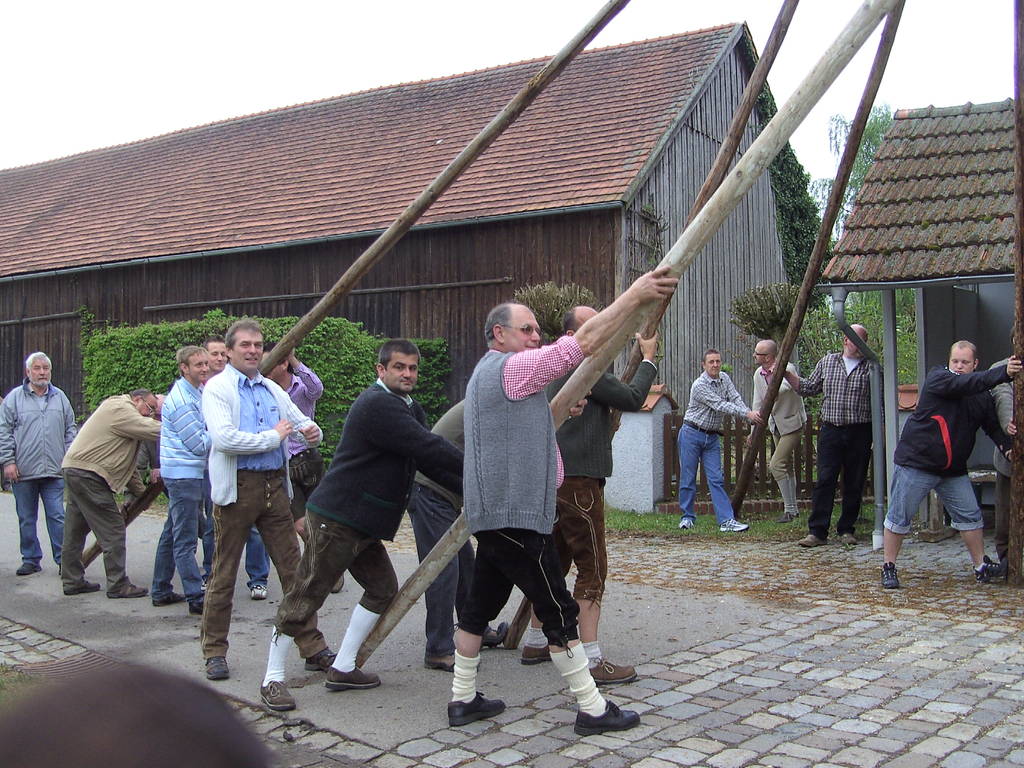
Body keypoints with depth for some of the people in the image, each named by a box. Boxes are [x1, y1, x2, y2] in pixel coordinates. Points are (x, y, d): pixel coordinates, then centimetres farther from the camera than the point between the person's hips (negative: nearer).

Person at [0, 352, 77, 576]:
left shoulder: (60, 398, 10)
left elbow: (70, 431, 16)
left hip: (54, 471, 1)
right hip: (23, 472, -1)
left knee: (57, 516, 0)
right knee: (26, 519, 8)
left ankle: (63, 559, 6)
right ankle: (31, 559, 18)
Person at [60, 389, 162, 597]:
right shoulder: (121, 410, -12)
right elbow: (154, 431, -19)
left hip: (74, 469, 11)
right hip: (87, 473, -11)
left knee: (76, 529, 15)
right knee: (112, 529, -7)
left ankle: (72, 581, 22)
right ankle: (118, 585, -4)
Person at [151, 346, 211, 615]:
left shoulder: (197, 392, 13)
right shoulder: (181, 400, -17)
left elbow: (204, 430, 24)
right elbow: (200, 444, -17)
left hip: (186, 474, 10)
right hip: (184, 474, -10)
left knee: (172, 535, 15)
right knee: (185, 542, -7)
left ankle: (161, 592, 24)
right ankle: (197, 600, -7)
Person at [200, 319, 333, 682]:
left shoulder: (273, 389, 15)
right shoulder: (218, 388, -4)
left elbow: (302, 422, 19)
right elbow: (224, 438, -19)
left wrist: (312, 432, -6)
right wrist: (273, 437, -11)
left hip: (275, 487, 6)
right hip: (237, 488, -5)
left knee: (293, 570, 6)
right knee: (223, 574, 5)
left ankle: (312, 648, 12)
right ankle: (214, 652, 19)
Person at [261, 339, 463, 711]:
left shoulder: (410, 409, 13)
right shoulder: (377, 405, -20)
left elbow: (430, 461, 9)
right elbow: (429, 449, -26)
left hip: (363, 525, 10)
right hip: (336, 519, -10)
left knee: (382, 589, 12)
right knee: (305, 597, -2)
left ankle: (343, 669, 21)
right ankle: (273, 679, 10)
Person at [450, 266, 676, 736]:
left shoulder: (487, 373, 21)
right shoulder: (509, 367, -11)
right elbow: (583, 343, -19)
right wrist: (633, 295, -18)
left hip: (493, 515, 11)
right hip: (516, 516, -11)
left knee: (481, 607, 14)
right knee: (559, 612, -4)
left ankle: (462, 699, 22)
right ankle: (593, 709, 3)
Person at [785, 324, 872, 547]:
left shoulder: (871, 368, 4)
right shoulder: (827, 362, 10)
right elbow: (808, 388, 16)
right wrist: (786, 374, 6)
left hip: (859, 432, 0)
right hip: (830, 431, 0)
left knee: (854, 484, 6)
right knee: (824, 481, -5)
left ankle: (846, 529, 18)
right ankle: (817, 531, -4)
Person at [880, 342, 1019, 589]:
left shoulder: (982, 397, 8)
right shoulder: (937, 378, -10)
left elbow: (993, 426, 9)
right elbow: (963, 384, -27)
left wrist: (1006, 445, -12)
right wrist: (1004, 373, -37)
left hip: (954, 470, 6)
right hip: (916, 464, -6)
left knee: (970, 516, 8)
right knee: (899, 517, -2)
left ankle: (981, 566, 22)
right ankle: (889, 567, 9)